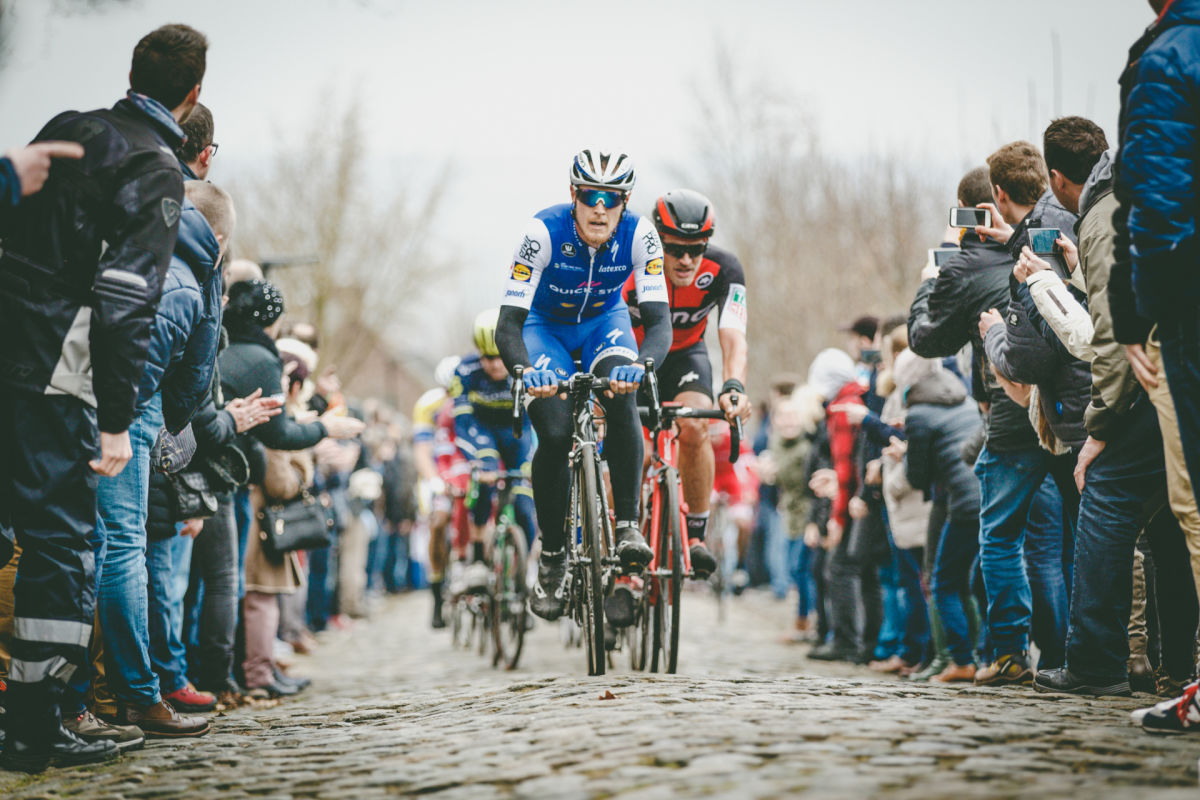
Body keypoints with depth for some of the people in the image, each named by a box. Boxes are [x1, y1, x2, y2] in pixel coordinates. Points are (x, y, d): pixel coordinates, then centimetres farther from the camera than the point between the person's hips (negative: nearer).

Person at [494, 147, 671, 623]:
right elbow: (508, 323, -33)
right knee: (555, 435, -20)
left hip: (604, 324, 1)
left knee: (621, 400, -31)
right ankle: (552, 559, -2)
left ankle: (628, 528, -23)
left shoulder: (639, 235, -27)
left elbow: (659, 320, -32)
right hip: (545, 328, -1)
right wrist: (526, 371, -54)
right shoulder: (544, 231, -31)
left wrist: (640, 365, -53)